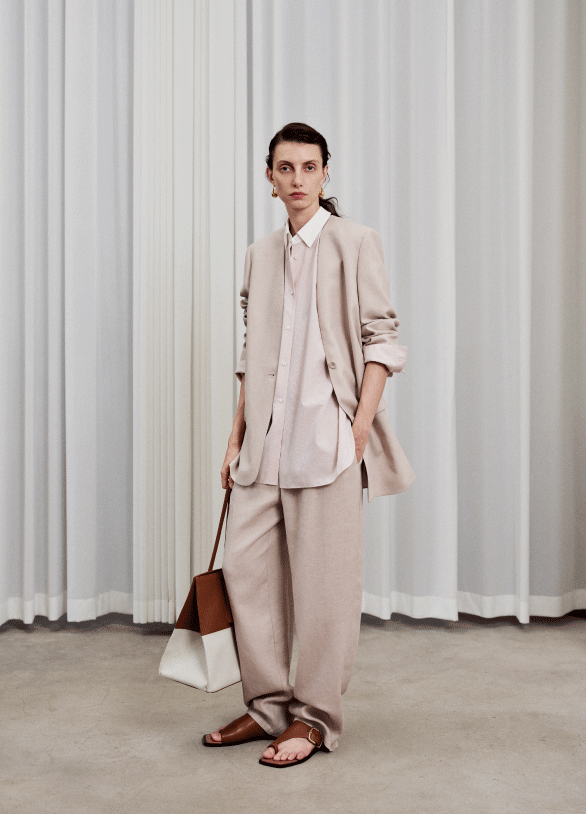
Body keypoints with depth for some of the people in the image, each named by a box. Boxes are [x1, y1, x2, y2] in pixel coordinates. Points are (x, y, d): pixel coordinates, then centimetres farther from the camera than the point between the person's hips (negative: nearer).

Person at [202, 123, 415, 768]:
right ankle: (268, 706, 19)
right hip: (265, 444, 6)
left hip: (328, 437, -5)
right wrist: (237, 437, 14)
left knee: (324, 582, 0)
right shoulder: (260, 255, 17)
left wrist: (360, 427, -12)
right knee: (245, 568, 5)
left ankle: (316, 718, 13)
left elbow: (380, 340, -3)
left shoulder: (355, 243, 1)